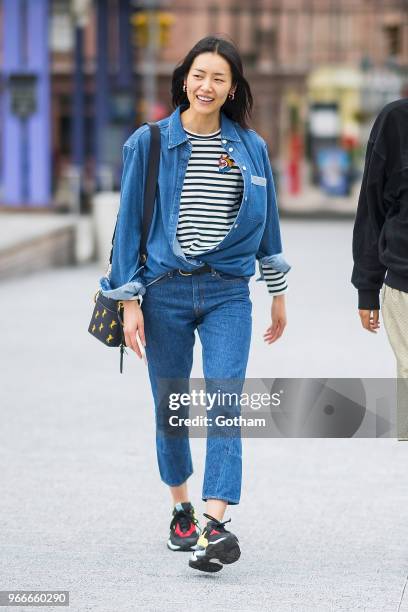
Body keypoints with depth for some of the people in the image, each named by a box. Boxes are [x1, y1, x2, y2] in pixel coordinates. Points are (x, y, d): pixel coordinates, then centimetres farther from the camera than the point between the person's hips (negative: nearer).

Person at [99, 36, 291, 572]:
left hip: (228, 292, 0)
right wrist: (129, 300, -4)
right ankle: (181, 509, 28)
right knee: (171, 407, 8)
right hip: (165, 291, 0)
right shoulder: (150, 143, 0)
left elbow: (267, 221, 17)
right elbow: (130, 222, 2)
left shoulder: (251, 147, 7)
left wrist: (278, 292, 20)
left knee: (224, 405, -13)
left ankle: (217, 524, -21)